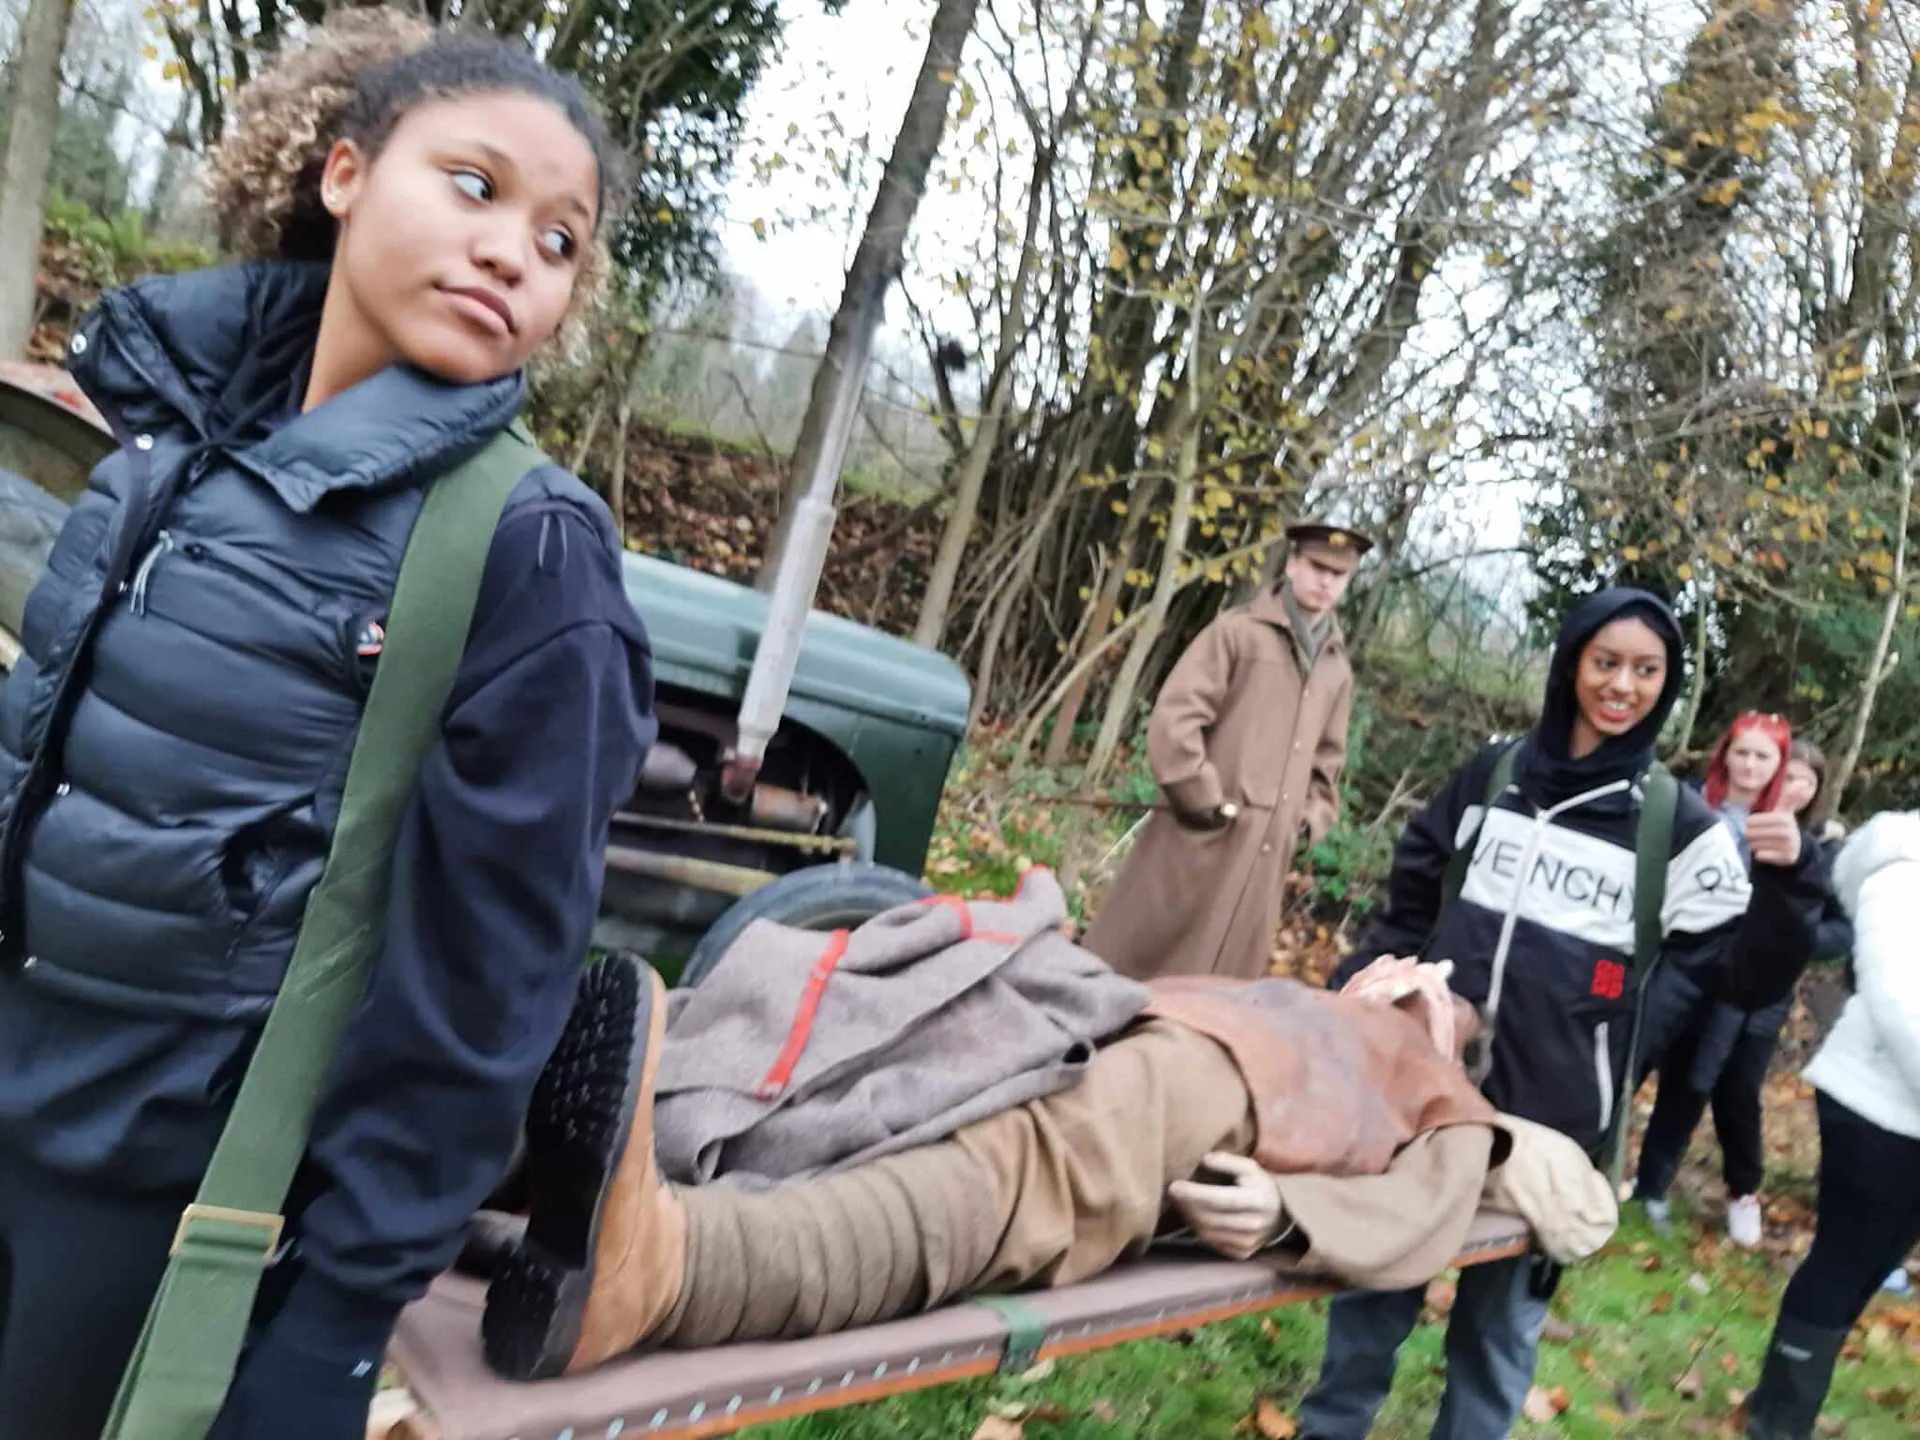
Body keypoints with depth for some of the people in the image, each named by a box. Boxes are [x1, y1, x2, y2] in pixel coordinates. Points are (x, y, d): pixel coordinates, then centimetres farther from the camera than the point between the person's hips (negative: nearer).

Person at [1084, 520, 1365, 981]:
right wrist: (1207, 803, -13)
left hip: (1265, 857, 5)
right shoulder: (1238, 632, -3)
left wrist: (1310, 820, 10)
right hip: (1200, 842, -5)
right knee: (1135, 968, 0)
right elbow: (1172, 719, -11)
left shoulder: (1338, 670, 14)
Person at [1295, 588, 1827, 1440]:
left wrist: (1786, 883, -17)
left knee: (1500, 1317, 11)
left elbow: (1749, 977, -2)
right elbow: (1412, 905, 12)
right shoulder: (1494, 773, 4)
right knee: (1373, 1275, 14)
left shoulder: (1680, 827, -3)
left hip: (1550, 1119, -2)